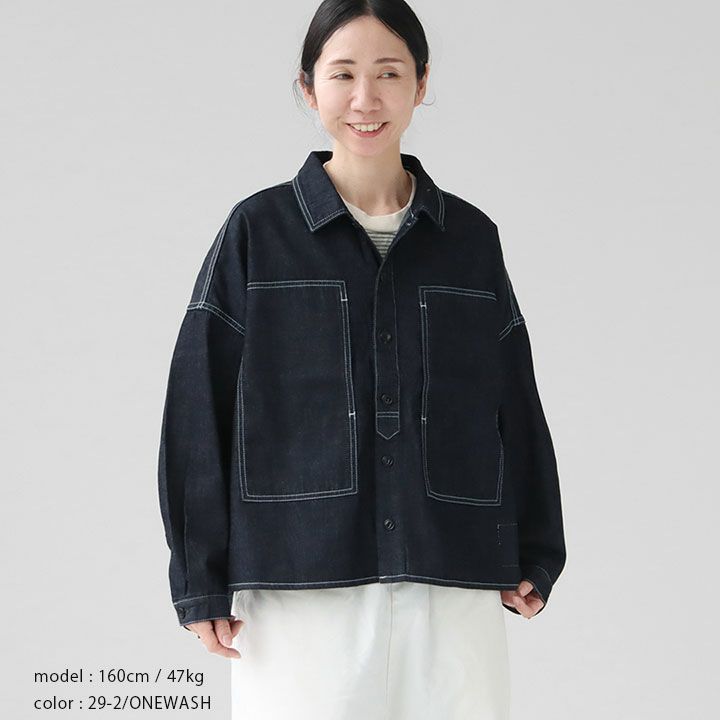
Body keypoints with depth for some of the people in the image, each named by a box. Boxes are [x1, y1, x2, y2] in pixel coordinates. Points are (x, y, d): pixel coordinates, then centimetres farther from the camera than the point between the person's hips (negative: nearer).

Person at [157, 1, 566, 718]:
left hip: (452, 586, 2)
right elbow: (199, 410, 2)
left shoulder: (470, 238, 9)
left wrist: (535, 556, 12)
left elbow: (515, 406, 15)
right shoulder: (257, 232, 3)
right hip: (299, 590, -2)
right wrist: (202, 580, -1)